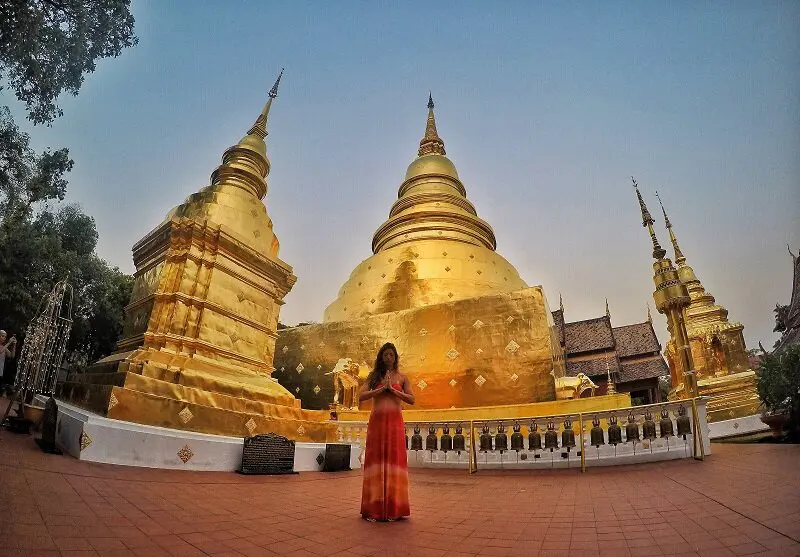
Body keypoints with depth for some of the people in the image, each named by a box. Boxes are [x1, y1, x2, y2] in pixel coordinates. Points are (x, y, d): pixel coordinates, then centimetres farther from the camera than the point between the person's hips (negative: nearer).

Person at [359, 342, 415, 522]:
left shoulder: (402, 377, 9)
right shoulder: (374, 375, 9)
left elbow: (411, 399, -2)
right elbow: (361, 396, -2)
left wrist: (392, 389, -10)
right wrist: (382, 388, -11)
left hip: (395, 422, 0)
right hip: (376, 421, 0)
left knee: (394, 461, 0)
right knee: (376, 461, 1)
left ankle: (393, 509, 10)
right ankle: (374, 509, 9)